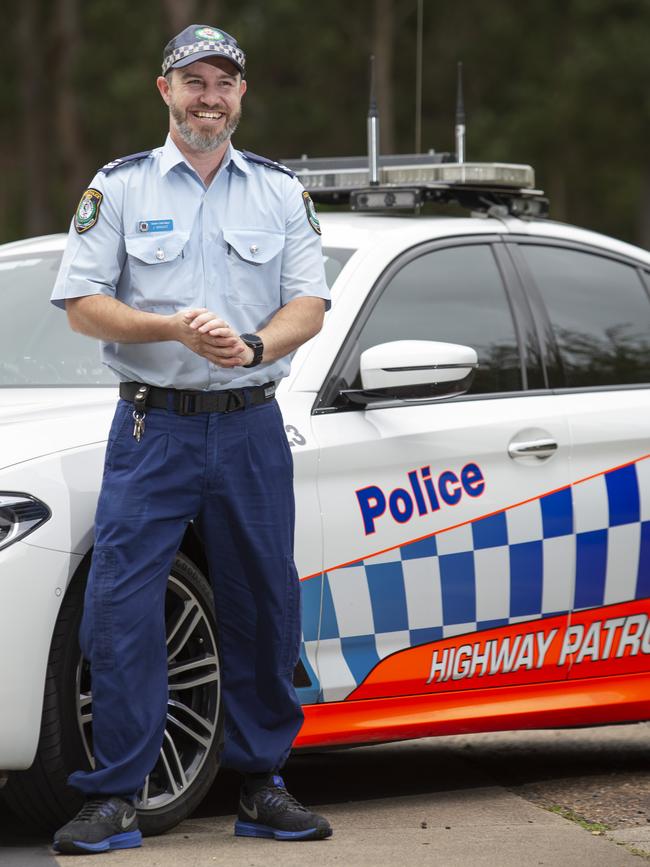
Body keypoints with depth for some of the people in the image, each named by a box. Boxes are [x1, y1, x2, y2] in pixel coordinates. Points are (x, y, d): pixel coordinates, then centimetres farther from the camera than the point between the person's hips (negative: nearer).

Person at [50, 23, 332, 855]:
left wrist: (254, 345, -16)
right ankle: (113, 800, -5)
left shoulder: (281, 192, 11)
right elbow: (82, 304, -2)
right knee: (120, 609, -9)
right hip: (153, 424, -2)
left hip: (251, 425, 2)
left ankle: (260, 786, 16)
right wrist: (177, 329, -17)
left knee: (264, 610, 5)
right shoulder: (118, 188, 5)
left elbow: (309, 305, 5)